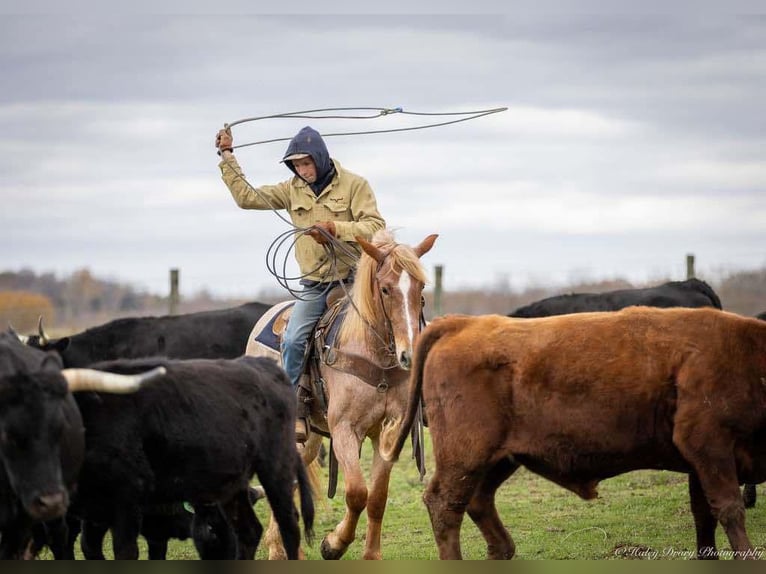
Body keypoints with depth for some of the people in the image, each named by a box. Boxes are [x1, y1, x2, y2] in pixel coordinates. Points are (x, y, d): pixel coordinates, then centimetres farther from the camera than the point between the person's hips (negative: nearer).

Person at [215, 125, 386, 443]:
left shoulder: (354, 185, -3)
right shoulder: (293, 190, 11)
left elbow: (375, 226, -11)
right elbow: (247, 197, 11)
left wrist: (336, 228, -24)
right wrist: (227, 156, 10)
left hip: (352, 278, -3)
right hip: (314, 284, 3)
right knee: (292, 340, -18)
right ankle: (296, 411, -12)